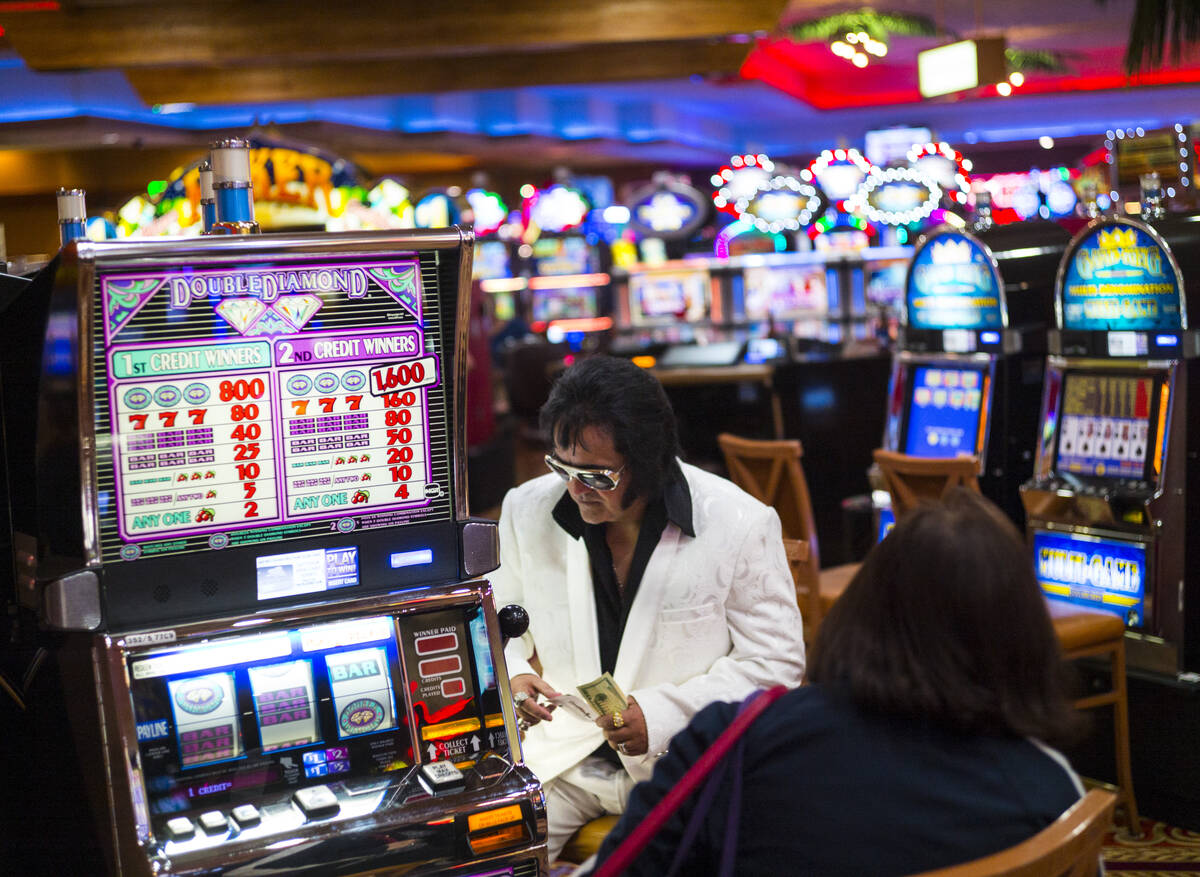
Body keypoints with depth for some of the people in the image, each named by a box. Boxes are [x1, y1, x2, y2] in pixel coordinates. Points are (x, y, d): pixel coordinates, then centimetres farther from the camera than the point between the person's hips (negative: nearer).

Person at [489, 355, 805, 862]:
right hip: (559, 751, 3)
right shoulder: (527, 510, 0)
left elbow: (775, 660, -7)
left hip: (687, 759, -2)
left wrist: (664, 713, -18)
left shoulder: (739, 525, -12)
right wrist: (510, 674, -7)